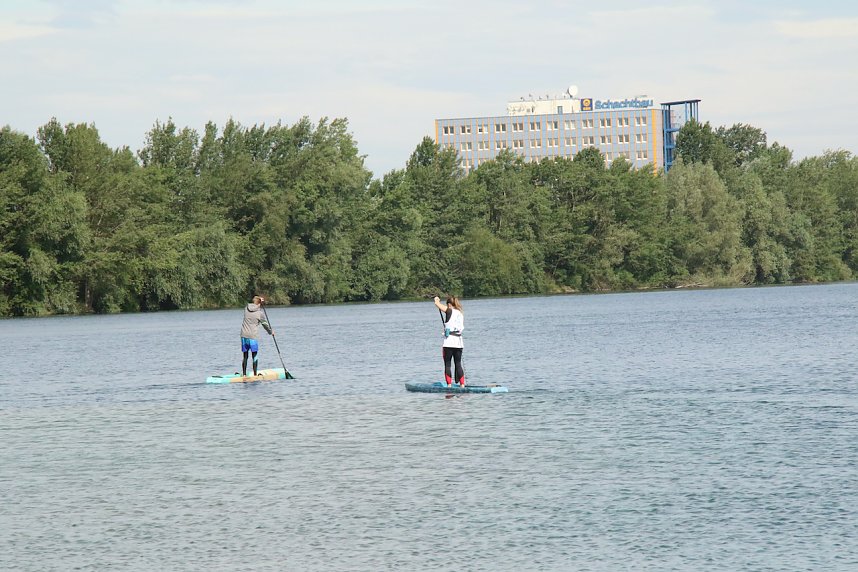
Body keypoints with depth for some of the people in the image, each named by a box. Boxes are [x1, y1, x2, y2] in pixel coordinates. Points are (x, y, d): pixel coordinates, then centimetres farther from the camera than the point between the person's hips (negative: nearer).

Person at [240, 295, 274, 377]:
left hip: (244, 336, 4)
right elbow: (265, 324, 6)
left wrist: (259, 301, 27)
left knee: (245, 356, 11)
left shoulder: (246, 308, 3)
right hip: (252, 336, -4)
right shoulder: (260, 313, -7)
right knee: (255, 356, 6)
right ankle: (255, 374, 5)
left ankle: (244, 374, 12)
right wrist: (271, 332, 23)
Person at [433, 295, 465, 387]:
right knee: (458, 364, 10)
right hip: (459, 341, 6)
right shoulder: (460, 314, 13)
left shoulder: (449, 311, -5)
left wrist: (437, 299, 16)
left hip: (449, 342, -6)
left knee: (447, 364, -1)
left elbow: (437, 304, -7)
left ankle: (449, 385, -5)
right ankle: (462, 385, 8)